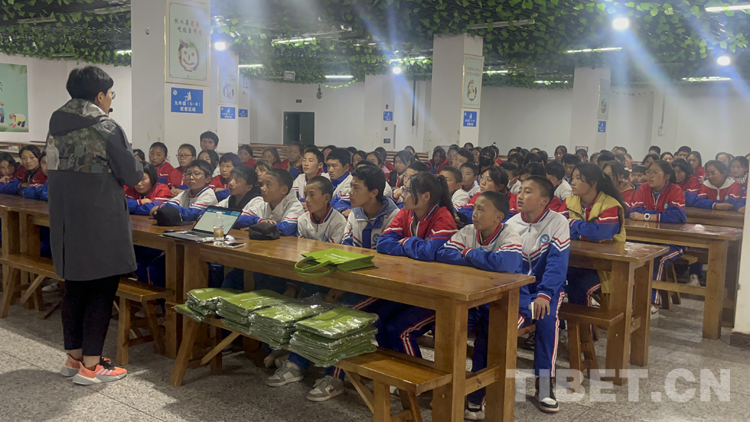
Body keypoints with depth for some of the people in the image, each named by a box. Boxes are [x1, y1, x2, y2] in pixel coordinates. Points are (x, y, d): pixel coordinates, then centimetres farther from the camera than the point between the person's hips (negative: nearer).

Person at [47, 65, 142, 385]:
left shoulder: (57, 125, 8)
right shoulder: (106, 128, -13)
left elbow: (55, 168, 16)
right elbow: (131, 175, -10)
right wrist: (138, 169, 12)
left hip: (66, 220, 7)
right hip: (100, 223, -7)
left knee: (75, 286, 16)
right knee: (102, 290, 2)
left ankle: (73, 357, 26)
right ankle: (90, 366, 5)